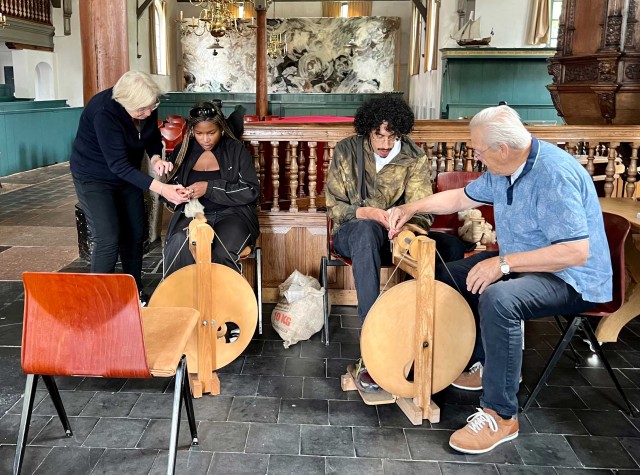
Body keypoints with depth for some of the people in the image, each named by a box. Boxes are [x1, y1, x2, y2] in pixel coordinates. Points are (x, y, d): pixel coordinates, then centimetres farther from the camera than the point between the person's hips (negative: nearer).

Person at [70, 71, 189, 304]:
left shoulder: (147, 105, -16)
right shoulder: (105, 112, -34)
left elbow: (153, 135, 3)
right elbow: (118, 165, -34)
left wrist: (156, 158, -20)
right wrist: (161, 189, -41)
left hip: (128, 174, 6)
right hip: (95, 177, -6)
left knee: (135, 235, 8)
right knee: (108, 240, -14)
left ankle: (136, 293, 23)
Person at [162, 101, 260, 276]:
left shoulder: (236, 150, 0)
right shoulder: (183, 150, 9)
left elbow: (251, 191, -7)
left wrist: (210, 188, -15)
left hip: (231, 214, -2)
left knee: (222, 253, -34)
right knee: (178, 245, -32)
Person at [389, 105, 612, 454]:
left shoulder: (554, 176, -29)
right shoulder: (505, 170, 0)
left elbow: (577, 252, -33)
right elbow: (461, 197, 15)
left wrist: (503, 263, -32)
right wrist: (412, 208, 6)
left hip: (573, 279, -10)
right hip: (523, 262, 10)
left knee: (498, 299, -36)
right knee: (452, 276, 10)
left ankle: (501, 416, -23)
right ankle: (489, 363, 21)